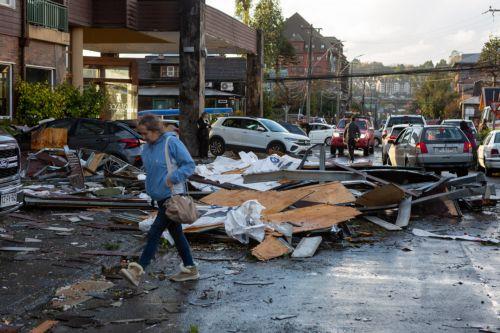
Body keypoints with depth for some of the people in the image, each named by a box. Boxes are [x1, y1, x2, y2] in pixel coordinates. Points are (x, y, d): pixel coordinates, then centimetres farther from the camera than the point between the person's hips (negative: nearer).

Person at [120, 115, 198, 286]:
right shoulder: (147, 147, 9)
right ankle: (190, 269, 25)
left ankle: (137, 270, -11)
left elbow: (190, 165, -13)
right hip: (160, 197, 9)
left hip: (173, 196, -9)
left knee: (154, 233, -11)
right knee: (176, 233, 15)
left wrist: (173, 178, -23)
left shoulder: (172, 142, -14)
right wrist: (151, 186, 8)